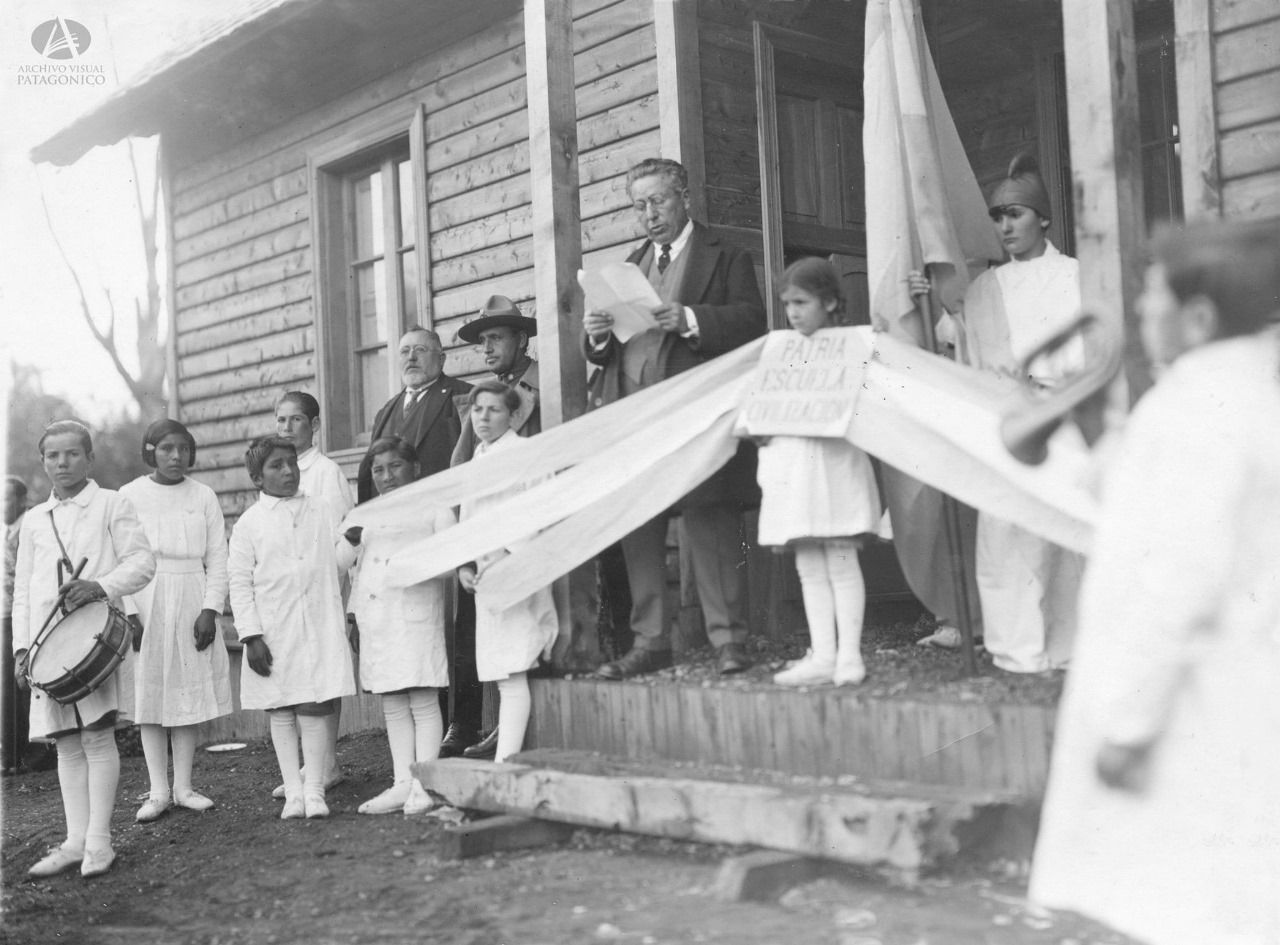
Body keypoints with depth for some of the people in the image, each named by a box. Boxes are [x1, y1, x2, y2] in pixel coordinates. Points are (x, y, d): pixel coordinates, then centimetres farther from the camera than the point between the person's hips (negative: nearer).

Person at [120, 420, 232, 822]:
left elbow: (218, 559, 5)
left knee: (188, 695, 4)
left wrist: (210, 609, -6)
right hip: (145, 603, -1)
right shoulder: (129, 496, 2)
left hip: (191, 603, 1)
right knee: (149, 696, 0)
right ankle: (159, 792, 6)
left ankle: (183, 787, 12)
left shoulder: (204, 497, 6)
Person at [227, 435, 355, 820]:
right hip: (273, 629, 0)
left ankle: (314, 790, 6)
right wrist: (251, 636, -7)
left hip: (319, 625, 1)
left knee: (312, 708, -3)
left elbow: (339, 561, 13)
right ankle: (293, 791, 14)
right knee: (281, 711, 6)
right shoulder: (249, 523, 0)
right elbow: (240, 583, -1)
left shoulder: (320, 512, 8)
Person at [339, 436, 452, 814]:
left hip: (415, 616, -5)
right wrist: (351, 538, -5)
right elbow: (342, 563, 15)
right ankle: (402, 783, 13)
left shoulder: (433, 508, 6)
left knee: (423, 701, -6)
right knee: (392, 705, 8)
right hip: (375, 619, 6)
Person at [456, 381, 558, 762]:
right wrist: (464, 566, 10)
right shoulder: (477, 458, 18)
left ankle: (505, 763, -14)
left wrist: (505, 555, -19)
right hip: (485, 575, 8)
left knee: (511, 675, -11)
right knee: (500, 675, 7)